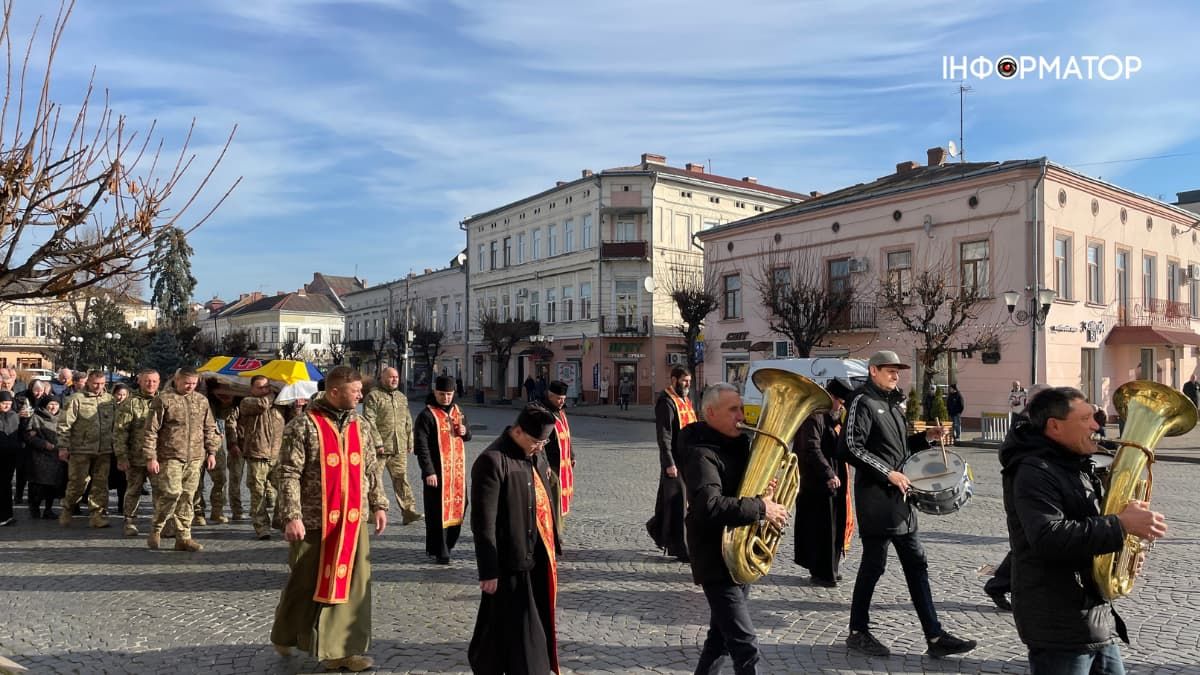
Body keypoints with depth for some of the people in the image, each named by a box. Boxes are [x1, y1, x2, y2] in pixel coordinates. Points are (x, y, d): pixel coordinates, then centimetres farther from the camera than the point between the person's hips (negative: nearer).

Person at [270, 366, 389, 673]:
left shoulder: (359, 425, 8)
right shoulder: (304, 426, -9)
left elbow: (371, 469, 15)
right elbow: (289, 474, -12)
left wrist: (378, 504, 11)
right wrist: (292, 516, -17)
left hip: (353, 520, 5)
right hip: (315, 521, -5)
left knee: (353, 584, 5)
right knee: (306, 583, 9)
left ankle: (343, 649, 15)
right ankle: (285, 636, 34)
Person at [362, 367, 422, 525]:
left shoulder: (402, 397, 18)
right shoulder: (373, 396, -3)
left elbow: (408, 422, 24)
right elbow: (369, 421, -11)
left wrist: (410, 442, 18)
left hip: (400, 448, 5)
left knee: (402, 479, 2)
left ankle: (408, 511, 1)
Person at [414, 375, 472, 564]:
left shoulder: (457, 411, 12)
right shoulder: (427, 415, -9)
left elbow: (468, 435, 24)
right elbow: (421, 446, -13)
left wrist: (465, 431, -1)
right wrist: (428, 471, -18)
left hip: (457, 470, 7)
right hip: (437, 472, -7)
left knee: (458, 506, 12)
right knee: (438, 511, -3)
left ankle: (446, 545, 28)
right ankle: (439, 551, 6)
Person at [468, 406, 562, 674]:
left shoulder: (535, 455, 8)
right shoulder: (492, 461, -18)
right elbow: (483, 522, -18)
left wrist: (553, 544, 17)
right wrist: (488, 571, -17)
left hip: (539, 554, 8)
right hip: (511, 561, -8)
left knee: (538, 621, 20)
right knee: (513, 627, 3)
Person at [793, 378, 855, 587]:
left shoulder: (833, 418, 18)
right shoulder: (814, 418, -15)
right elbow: (812, 450, -24)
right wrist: (828, 475, -29)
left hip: (834, 483, 10)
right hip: (818, 485, -10)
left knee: (835, 527, 15)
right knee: (822, 529, -3)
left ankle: (829, 569, 27)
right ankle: (821, 573, 5)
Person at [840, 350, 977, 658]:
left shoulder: (892, 403, 16)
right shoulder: (863, 402, -11)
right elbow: (850, 448, -21)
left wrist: (924, 437, 8)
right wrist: (888, 473, -22)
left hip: (898, 496, 9)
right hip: (876, 497, -9)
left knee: (916, 563, 9)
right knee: (874, 564, 0)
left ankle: (934, 636, 15)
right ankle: (858, 633, 14)